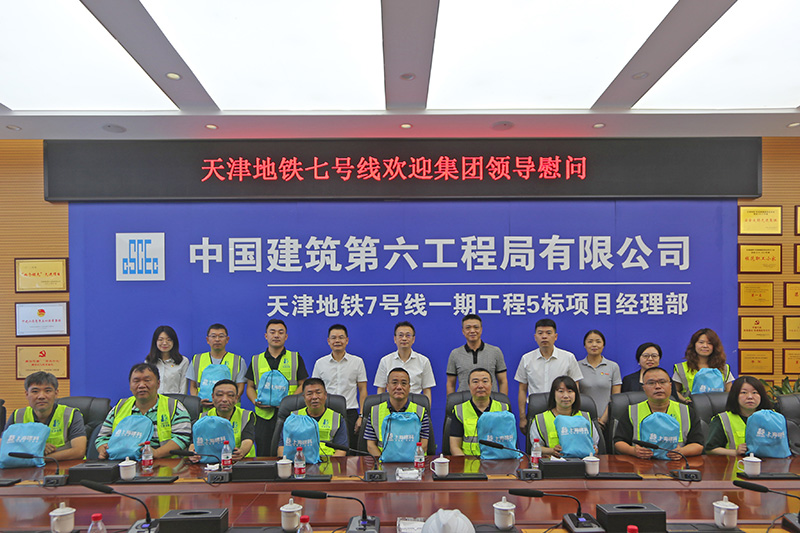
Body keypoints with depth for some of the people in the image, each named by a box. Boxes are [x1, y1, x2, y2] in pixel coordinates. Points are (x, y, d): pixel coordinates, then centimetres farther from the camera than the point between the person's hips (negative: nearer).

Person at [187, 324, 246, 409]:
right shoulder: (197, 360, 16)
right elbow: (193, 387, 17)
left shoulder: (238, 360, 10)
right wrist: (198, 400, -3)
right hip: (203, 409, 2)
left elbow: (240, 387, 5)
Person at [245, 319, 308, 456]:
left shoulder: (295, 358, 9)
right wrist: (255, 401, -5)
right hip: (264, 415, 1)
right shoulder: (256, 360, 13)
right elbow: (250, 387, 16)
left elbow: (303, 385, 6)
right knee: (263, 456, 2)